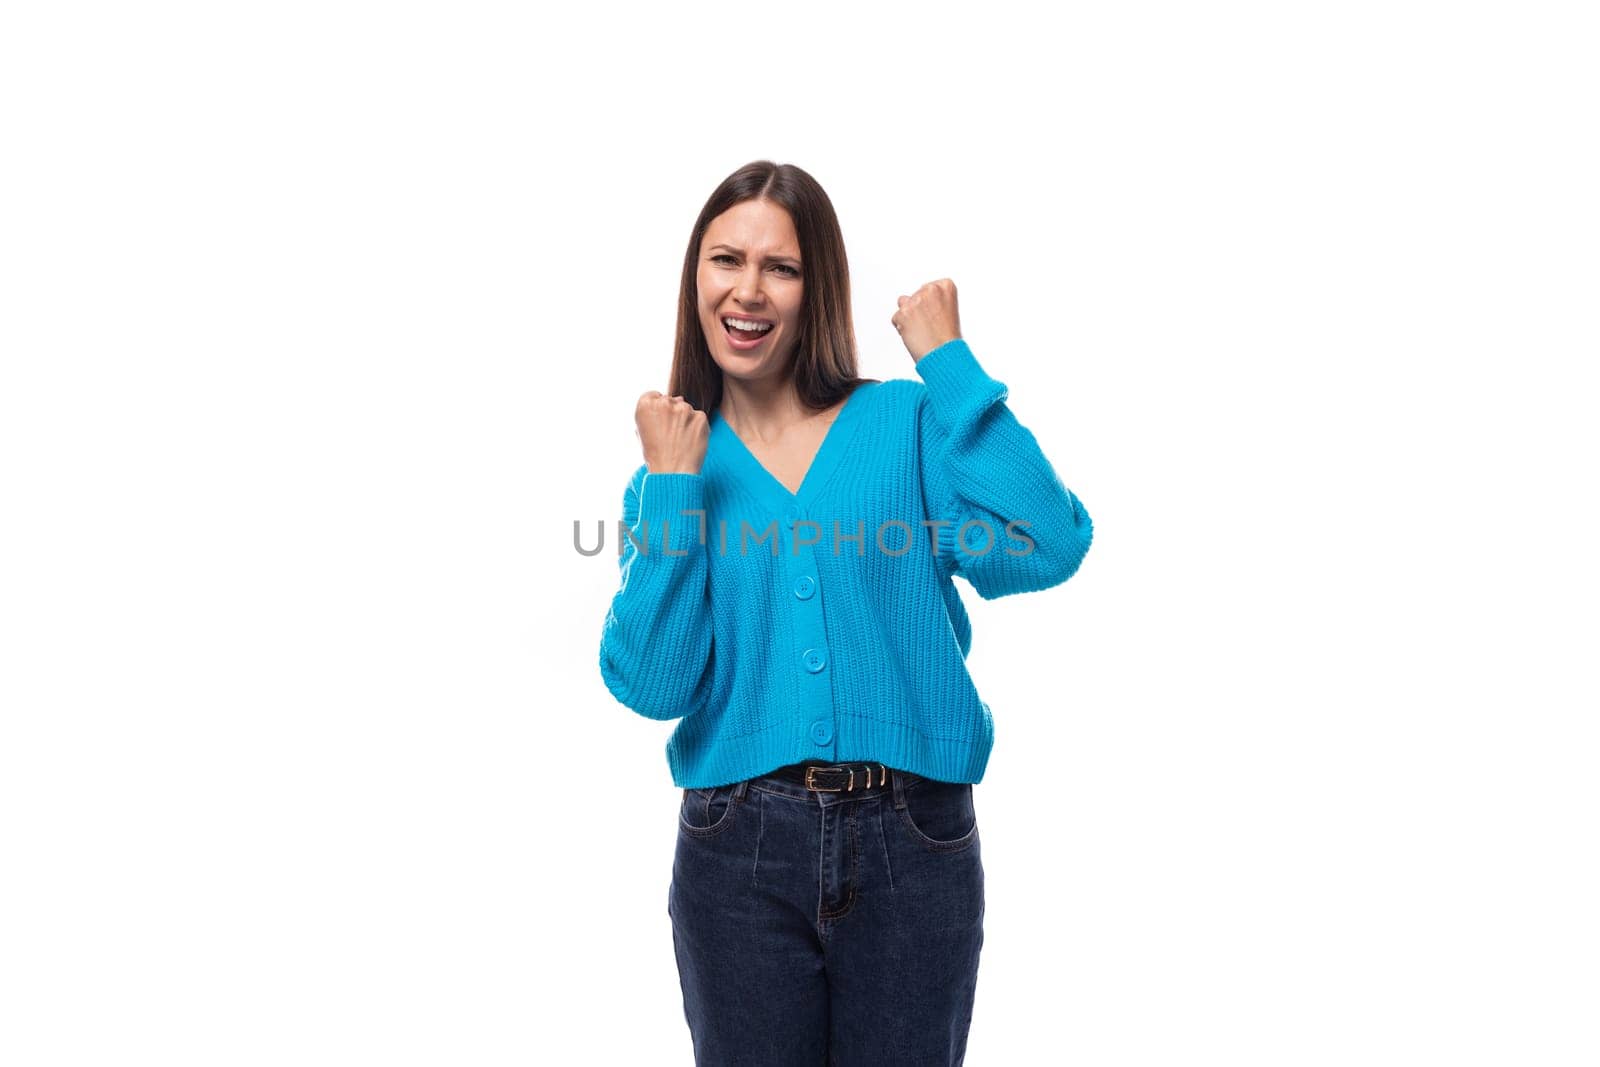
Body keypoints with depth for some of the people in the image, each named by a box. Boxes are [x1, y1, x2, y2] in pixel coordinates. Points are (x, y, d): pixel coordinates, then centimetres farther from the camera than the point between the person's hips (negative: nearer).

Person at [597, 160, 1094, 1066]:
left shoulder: (907, 422, 1)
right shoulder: (675, 467, 6)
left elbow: (1045, 548, -18)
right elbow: (652, 685, -6)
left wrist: (948, 360, -10)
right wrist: (670, 485, -9)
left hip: (915, 846, -1)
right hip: (741, 851, 1)